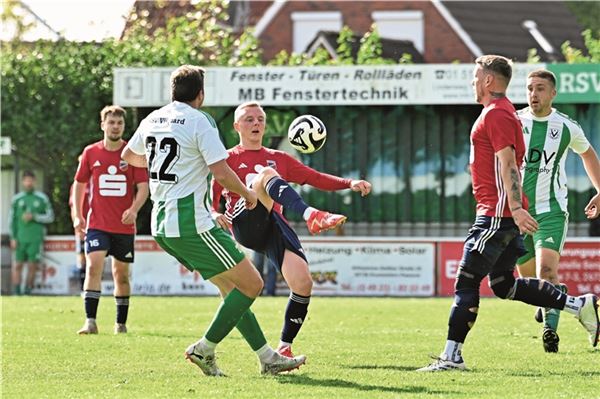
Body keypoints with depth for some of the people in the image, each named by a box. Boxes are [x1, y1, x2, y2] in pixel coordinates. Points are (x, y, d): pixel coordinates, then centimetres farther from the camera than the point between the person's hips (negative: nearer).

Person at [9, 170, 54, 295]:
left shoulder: (42, 198, 4)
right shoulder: (17, 199, 8)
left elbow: (50, 217, 4)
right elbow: (12, 219, 10)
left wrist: (34, 217, -9)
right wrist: (13, 238, 3)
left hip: (36, 238, -1)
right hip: (21, 238, 1)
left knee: (32, 266, -2)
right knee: (18, 265, -3)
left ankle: (27, 292, 6)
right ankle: (16, 293, -1)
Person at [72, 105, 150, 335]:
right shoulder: (91, 153, 3)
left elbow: (143, 187, -5)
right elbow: (79, 184, 13)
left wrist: (134, 209, -23)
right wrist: (77, 215, 5)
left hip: (125, 227, 0)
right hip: (97, 224, 0)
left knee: (121, 274, 10)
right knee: (93, 266, -18)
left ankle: (121, 323, 22)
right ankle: (90, 322, -21)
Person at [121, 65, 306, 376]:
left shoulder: (153, 119, 12)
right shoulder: (199, 121, -10)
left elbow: (128, 156, 30)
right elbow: (221, 171, -17)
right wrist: (247, 193, 1)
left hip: (161, 226, 9)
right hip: (191, 223, -9)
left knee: (230, 286, 15)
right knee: (251, 284, -2)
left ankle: (267, 357, 15)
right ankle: (204, 348, -3)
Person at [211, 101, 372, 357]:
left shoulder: (279, 159, 27)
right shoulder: (228, 159, 18)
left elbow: (317, 179, 23)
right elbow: (211, 199, 11)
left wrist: (350, 183, 7)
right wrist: (214, 215, -12)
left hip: (274, 226, 4)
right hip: (245, 224, -4)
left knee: (303, 282, -19)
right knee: (267, 174, -30)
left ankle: (285, 348, -2)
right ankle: (310, 215, -55)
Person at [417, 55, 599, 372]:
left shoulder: (496, 114, -12)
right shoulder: (501, 111, 20)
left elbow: (508, 163, -22)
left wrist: (515, 208, -30)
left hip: (497, 215, -10)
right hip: (502, 214, 10)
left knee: (466, 282, -8)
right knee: (504, 285, 14)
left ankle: (452, 355, -7)